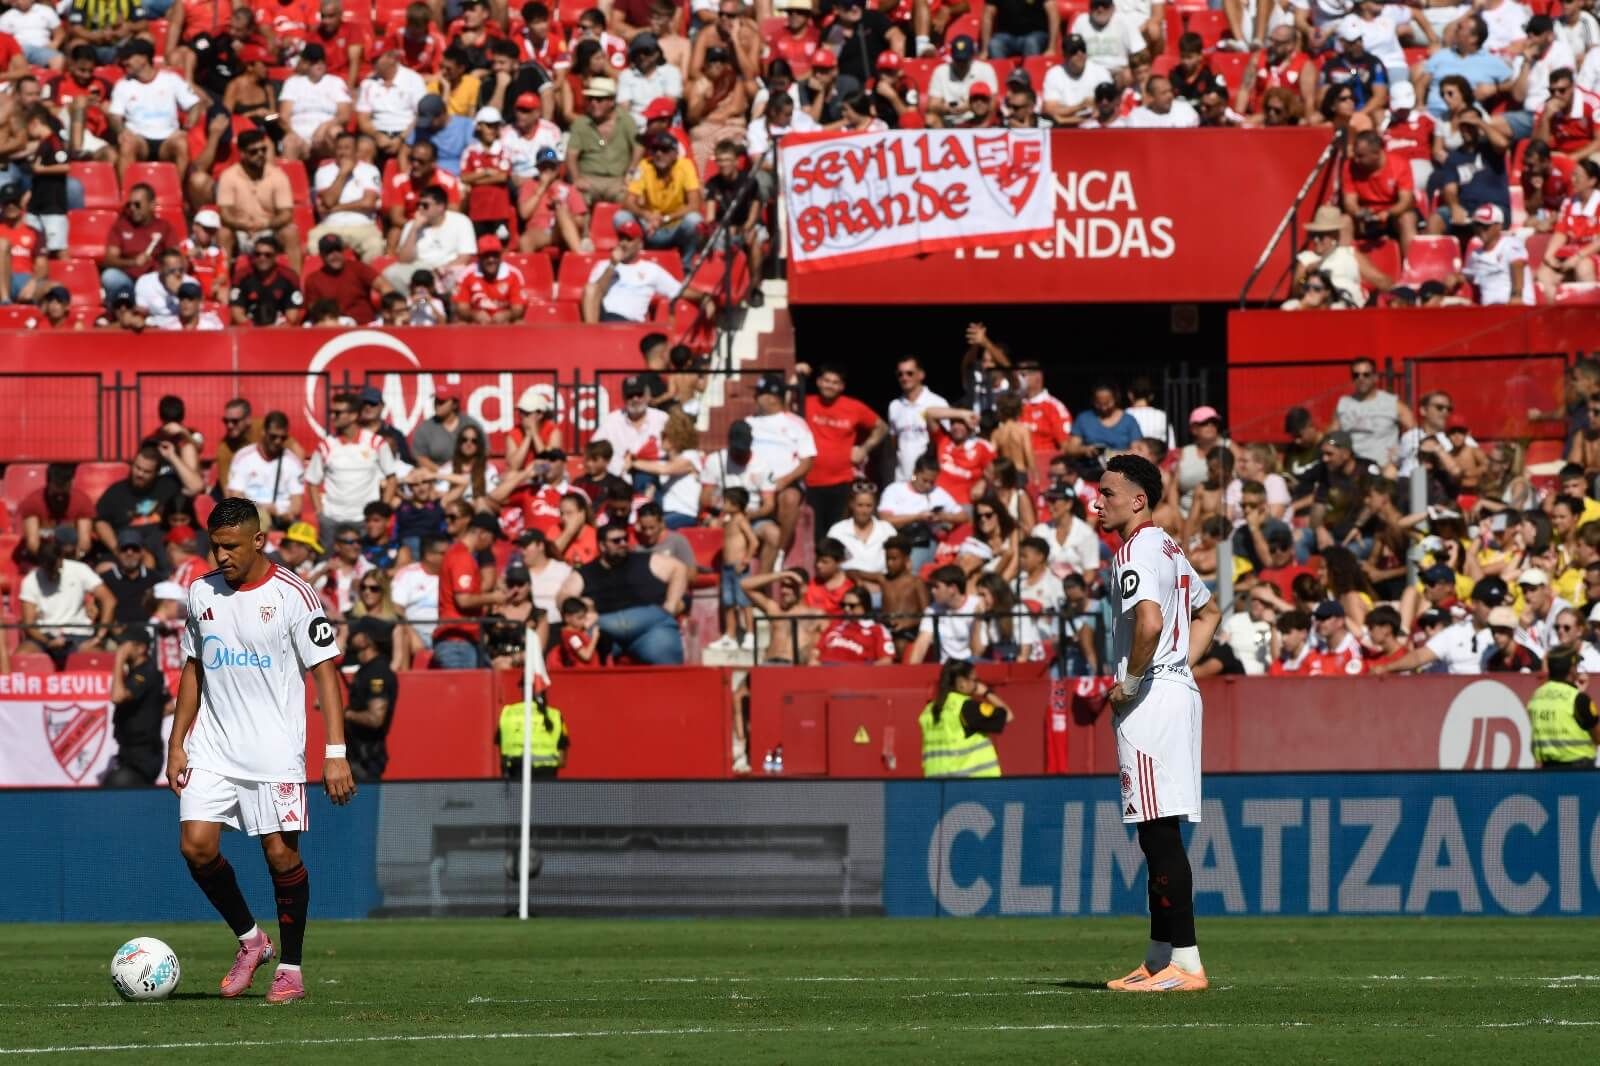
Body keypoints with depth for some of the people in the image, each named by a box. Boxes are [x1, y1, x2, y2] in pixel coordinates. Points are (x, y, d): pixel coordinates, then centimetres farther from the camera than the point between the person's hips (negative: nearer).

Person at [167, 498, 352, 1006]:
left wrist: (336, 753, -15)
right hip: (211, 749, 4)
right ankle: (250, 940, 14)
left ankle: (290, 968, 9)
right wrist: (176, 743, 12)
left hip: (275, 750, -4)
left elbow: (325, 671, -8)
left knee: (281, 851, -5)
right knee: (196, 846, -7)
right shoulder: (201, 593, 7)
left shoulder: (292, 595, -8)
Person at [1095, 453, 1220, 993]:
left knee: (1160, 832, -11)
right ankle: (1160, 960, 17)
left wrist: (1130, 682, -17)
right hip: (1179, 689, 10)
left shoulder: (1136, 552, -13)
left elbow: (1150, 621, -30)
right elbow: (1209, 611, 31)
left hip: (1151, 698, -10)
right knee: (1157, 833, 13)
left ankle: (1185, 963, -14)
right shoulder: (1169, 550, 18)